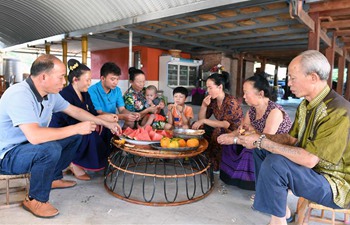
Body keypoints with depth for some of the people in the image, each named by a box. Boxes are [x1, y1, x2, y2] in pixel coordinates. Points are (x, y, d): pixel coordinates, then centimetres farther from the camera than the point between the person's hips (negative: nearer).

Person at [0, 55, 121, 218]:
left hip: (30, 145, 9)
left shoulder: (50, 94, -5)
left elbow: (75, 111, 8)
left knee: (75, 137, 5)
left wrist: (106, 123, 6)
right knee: (50, 149, -34)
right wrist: (77, 128, -33)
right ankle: (35, 200, -10)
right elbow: (34, 136, -41)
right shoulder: (19, 95, -31)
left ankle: (54, 178, 19)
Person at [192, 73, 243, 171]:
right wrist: (204, 105, -17)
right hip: (221, 131, 7)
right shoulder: (212, 100, -1)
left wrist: (204, 121, -32)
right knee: (197, 126, -5)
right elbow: (201, 119, 0)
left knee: (218, 132, -35)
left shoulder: (231, 102, -22)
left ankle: (216, 165, -15)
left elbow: (226, 124, -32)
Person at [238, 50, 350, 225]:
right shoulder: (306, 105, 2)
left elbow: (309, 159, -32)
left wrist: (262, 141, -26)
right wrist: (259, 138, -10)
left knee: (275, 163, -30)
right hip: (311, 170, 9)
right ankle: (281, 209, 14)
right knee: (261, 149, 7)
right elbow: (291, 138, 7)